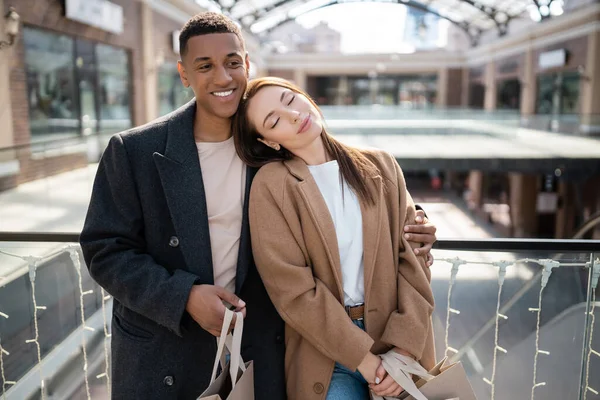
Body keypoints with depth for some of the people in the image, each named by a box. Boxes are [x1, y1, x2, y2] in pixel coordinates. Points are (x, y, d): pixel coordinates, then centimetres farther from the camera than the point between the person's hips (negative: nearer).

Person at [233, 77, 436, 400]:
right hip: (327, 354, -2)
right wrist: (363, 358, -12)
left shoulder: (381, 166, 1)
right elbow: (293, 288, -13)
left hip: (397, 341, 3)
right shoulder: (272, 184, -9)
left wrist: (404, 347, -12)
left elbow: (413, 255, -3)